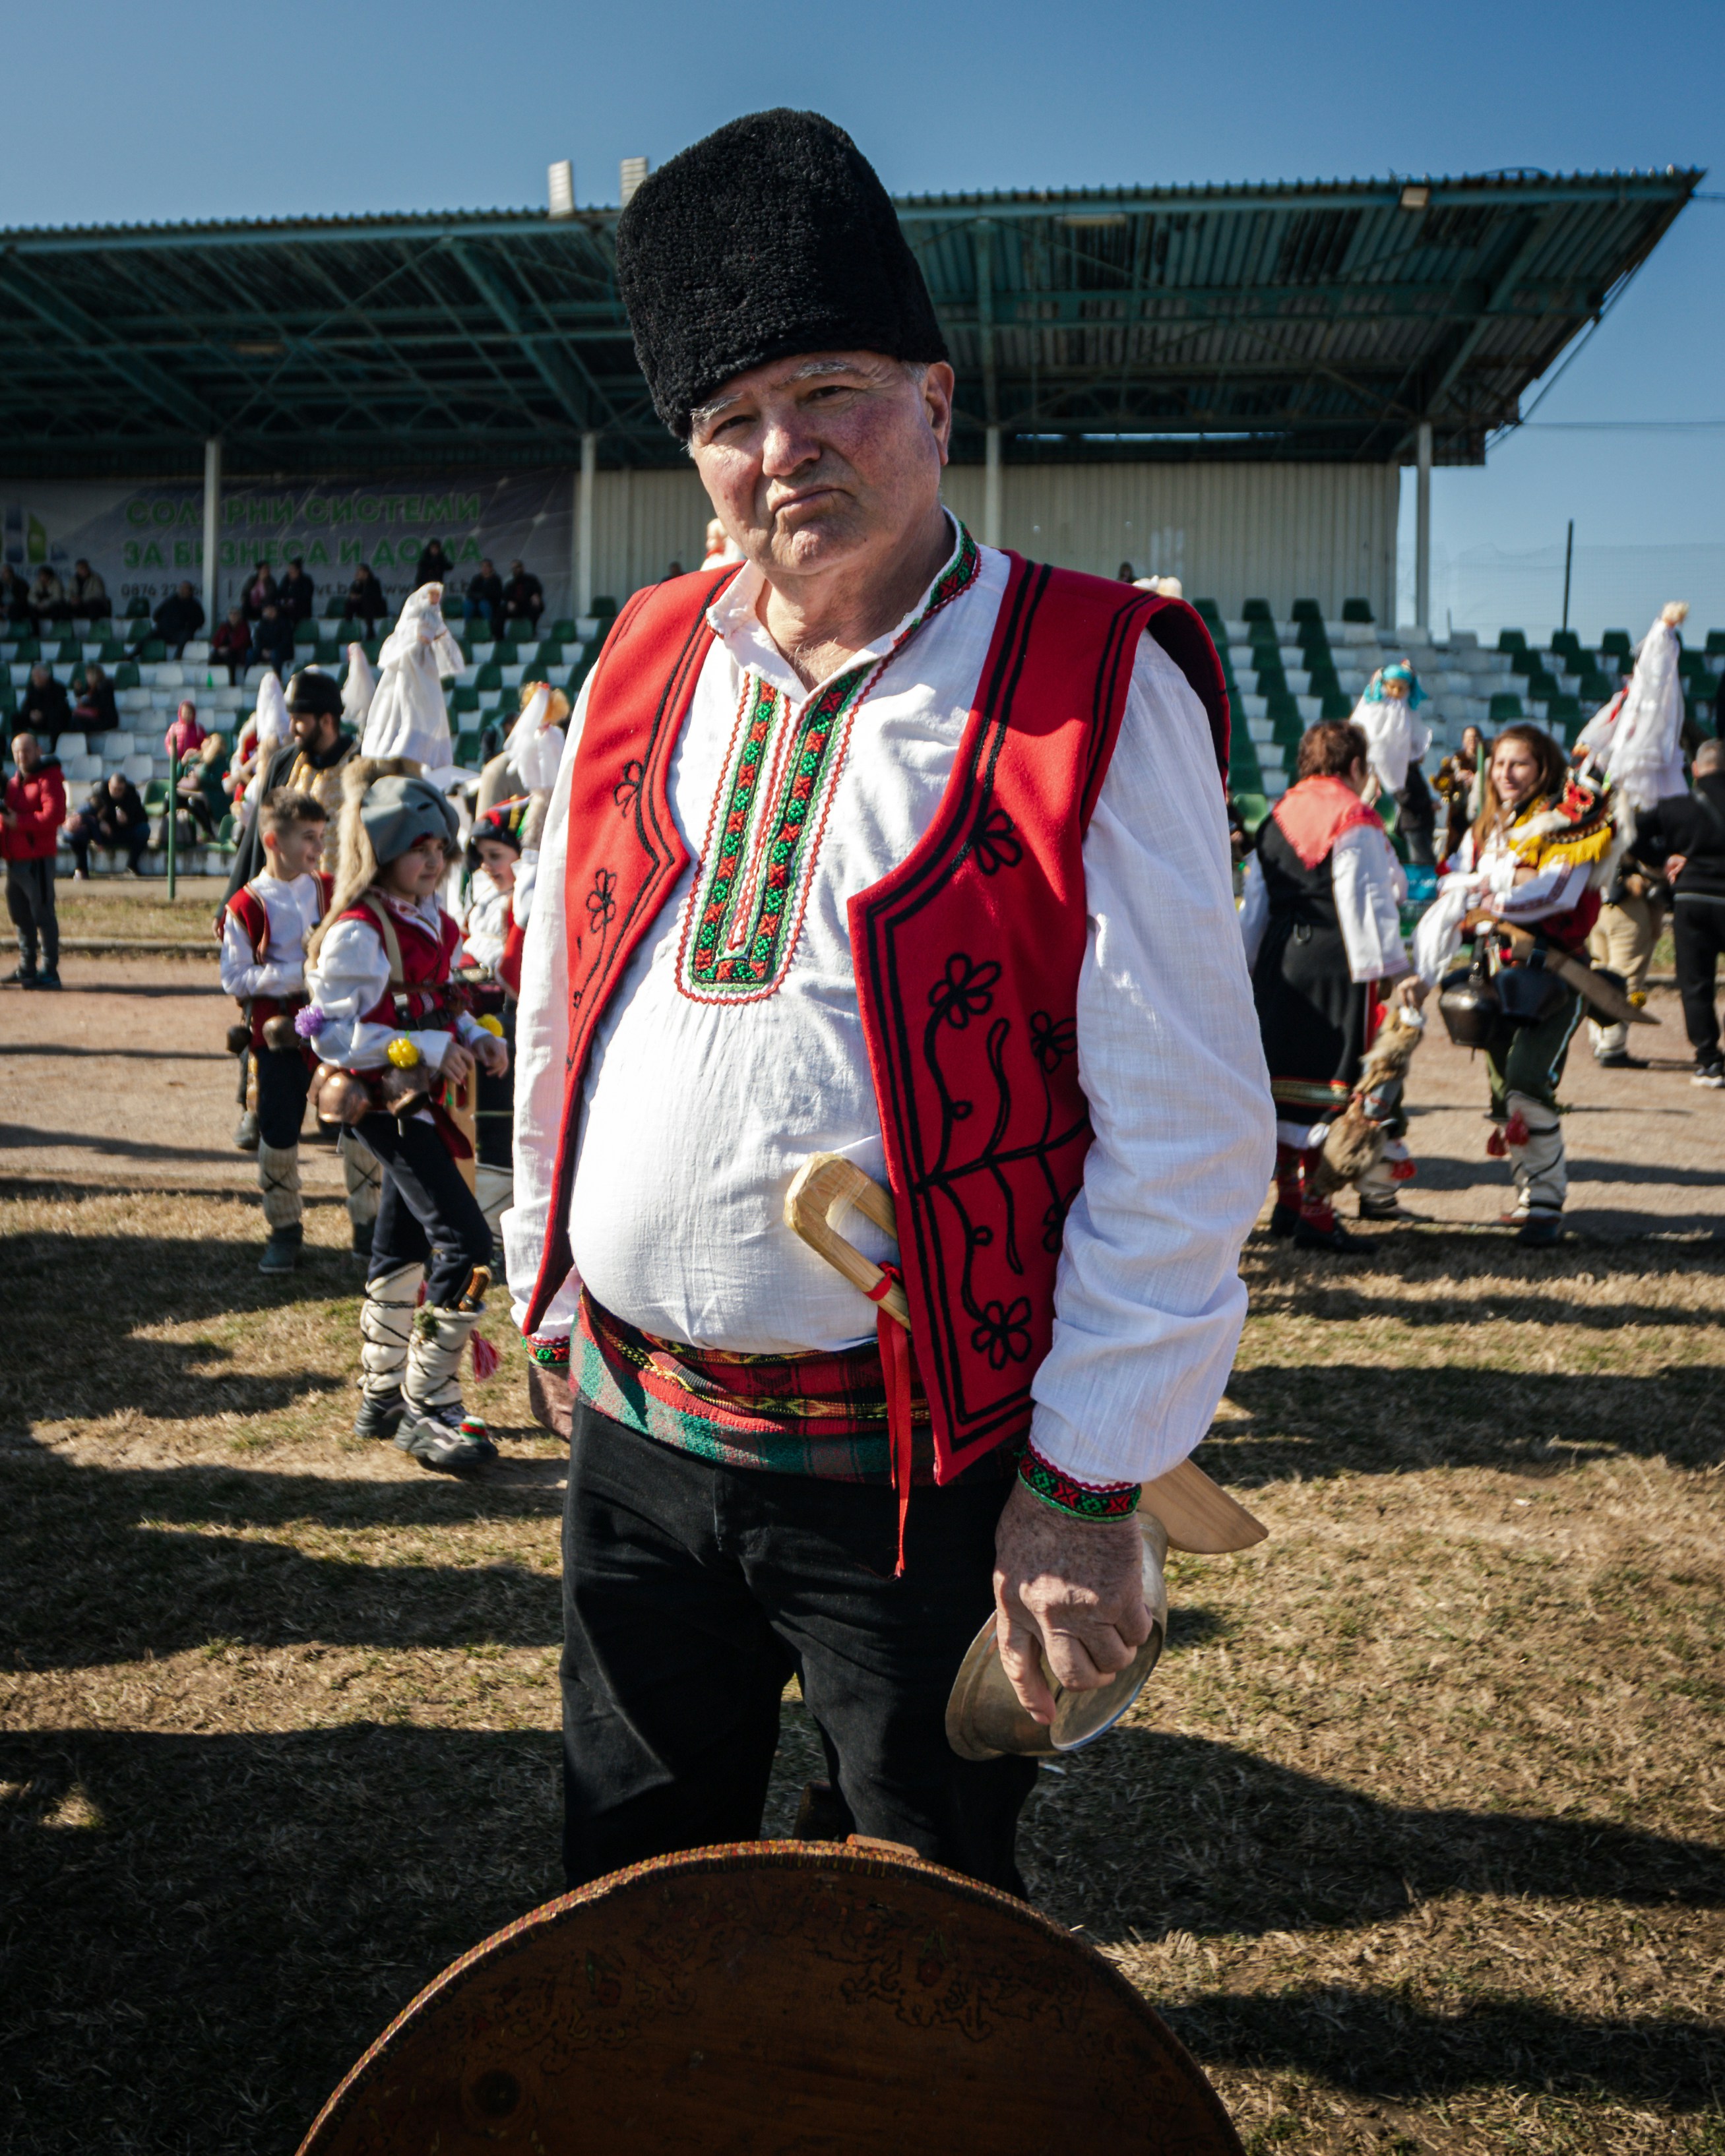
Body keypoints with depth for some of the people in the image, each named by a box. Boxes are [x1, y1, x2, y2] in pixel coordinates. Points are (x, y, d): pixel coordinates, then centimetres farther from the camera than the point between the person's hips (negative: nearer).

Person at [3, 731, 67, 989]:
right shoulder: (13, 782, 19)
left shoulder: (48, 780, -8)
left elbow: (55, 815, -21)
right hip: (14, 859, 9)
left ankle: (49, 971, -3)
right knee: (20, 915, 14)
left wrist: (19, 822, -22)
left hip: (37, 859, -9)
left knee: (42, 914, -6)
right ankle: (27, 968, 24)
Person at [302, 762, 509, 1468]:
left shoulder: (432, 919, 10)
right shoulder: (358, 932, -17)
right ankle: (428, 1410, -4)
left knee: (403, 1246, 16)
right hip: (386, 1104, -9)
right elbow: (332, 1033, -20)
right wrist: (425, 1049, -22)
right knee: (466, 1243, -15)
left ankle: (381, 1396, 29)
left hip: (427, 1099, 9)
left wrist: (475, 1035, 3)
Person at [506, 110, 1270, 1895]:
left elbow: (1187, 1134, -14)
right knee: (622, 1906, 24)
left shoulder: (1094, 692, -12)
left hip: (922, 1469, -4)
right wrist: (562, 1312, 15)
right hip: (631, 1436, 5)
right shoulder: (643, 670, 4)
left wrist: (1085, 1482, -14)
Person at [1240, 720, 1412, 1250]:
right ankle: (1315, 1211, -4)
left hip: (1279, 963, 7)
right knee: (1330, 1085, -4)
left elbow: (1254, 903, 16)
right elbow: (1369, 902, -12)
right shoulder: (1354, 820, -7)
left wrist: (1250, 966, 21)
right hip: (1336, 965, -7)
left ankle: (1287, 1199, 23)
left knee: (1286, 1077, 13)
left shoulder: (1276, 817, 14)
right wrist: (1391, 969, -8)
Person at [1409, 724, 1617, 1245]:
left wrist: (1489, 885, -13)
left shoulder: (1569, 822, -2)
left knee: (1527, 1083, -19)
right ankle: (1530, 1191, 21)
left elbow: (1557, 890, -19)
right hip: (1496, 976, 7)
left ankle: (1547, 1201, -10)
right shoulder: (1485, 830, 17)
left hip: (1551, 973, -7)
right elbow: (1451, 905, 11)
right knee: (1503, 1087, 8)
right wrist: (1424, 973, 1)